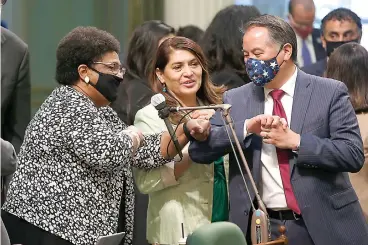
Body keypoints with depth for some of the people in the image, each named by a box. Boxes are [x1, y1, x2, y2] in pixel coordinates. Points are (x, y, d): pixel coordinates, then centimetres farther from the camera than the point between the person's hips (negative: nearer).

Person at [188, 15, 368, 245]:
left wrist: (295, 141, -17)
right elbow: (199, 150, -2)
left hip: (323, 225, -2)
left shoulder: (330, 93, -2)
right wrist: (246, 127, -16)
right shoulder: (235, 100, 5)